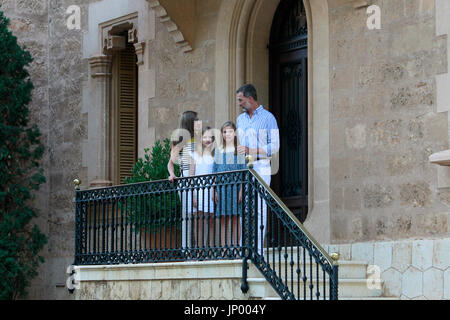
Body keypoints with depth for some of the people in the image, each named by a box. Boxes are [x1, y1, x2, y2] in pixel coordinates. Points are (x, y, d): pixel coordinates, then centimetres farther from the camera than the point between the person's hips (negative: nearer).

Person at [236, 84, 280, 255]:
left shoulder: (268, 118, -3)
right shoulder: (240, 119, 17)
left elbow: (274, 146, -8)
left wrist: (251, 150, -15)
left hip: (260, 168, -6)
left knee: (259, 208, -9)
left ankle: (258, 249, -8)